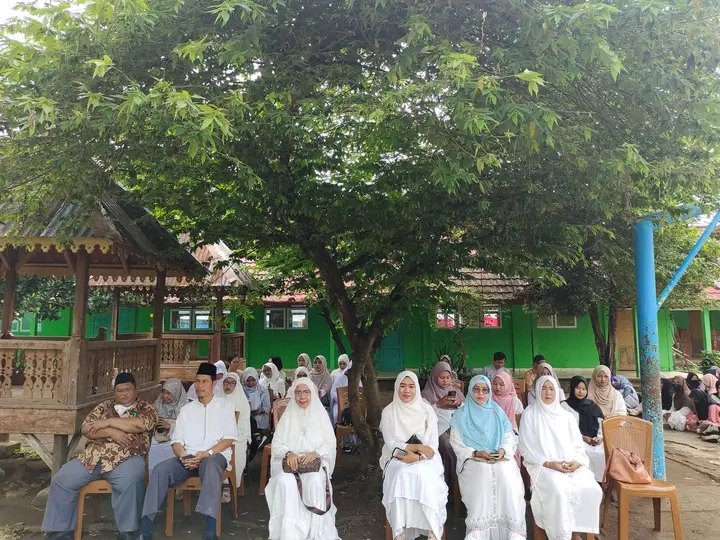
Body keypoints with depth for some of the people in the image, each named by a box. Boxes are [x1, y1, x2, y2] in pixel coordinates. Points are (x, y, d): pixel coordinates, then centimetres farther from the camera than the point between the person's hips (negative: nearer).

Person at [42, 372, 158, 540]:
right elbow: (86, 429, 9)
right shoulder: (104, 406, 20)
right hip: (93, 457, 5)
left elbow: (139, 425, -13)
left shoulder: (147, 409, 8)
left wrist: (107, 422, -4)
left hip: (126, 459, -5)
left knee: (130, 481, -35)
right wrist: (111, 432, -8)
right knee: (61, 480, -11)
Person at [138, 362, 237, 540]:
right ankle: (145, 526, -29)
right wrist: (184, 456, -12)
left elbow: (229, 439, 0)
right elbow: (176, 441, 11)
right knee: (160, 469, -26)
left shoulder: (225, 406, 10)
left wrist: (206, 453, -16)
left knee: (210, 465, -40)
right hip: (188, 457, 4)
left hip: (215, 456, -4)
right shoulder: (186, 409, 19)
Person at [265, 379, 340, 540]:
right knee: (285, 482, -33)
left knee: (315, 482, -34)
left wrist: (315, 453, -18)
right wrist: (289, 453, -17)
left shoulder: (321, 415, 8)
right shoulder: (288, 416, 11)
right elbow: (277, 443, 5)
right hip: (290, 462, 1)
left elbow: (330, 444, 2)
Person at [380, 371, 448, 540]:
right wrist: (417, 446, -16)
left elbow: (433, 445, -1)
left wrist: (417, 456, -19)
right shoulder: (388, 412, 2)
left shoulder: (427, 410, 3)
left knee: (424, 476, -33)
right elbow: (390, 444, -5)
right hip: (397, 459, 0)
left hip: (424, 460, 0)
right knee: (401, 475, -33)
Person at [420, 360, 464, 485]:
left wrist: (460, 403, -4)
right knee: (449, 447, -31)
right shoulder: (428, 393, 6)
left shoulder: (455, 391, 18)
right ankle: (449, 482, -14)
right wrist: (439, 404, -13)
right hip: (439, 427, -3)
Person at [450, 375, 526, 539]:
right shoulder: (462, 415, 8)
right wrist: (476, 453, -12)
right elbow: (456, 443, 2)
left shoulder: (497, 412, 16)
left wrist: (503, 450, -10)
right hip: (474, 461, -2)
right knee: (482, 481, -31)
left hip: (501, 460, 2)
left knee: (509, 482, -26)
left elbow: (510, 437, 11)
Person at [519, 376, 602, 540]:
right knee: (559, 491, -33)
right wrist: (549, 463, -15)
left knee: (593, 490, -22)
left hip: (572, 466, 4)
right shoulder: (529, 415, 1)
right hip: (543, 466, -4)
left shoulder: (566, 416, 14)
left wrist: (576, 462, -9)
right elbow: (526, 449, -3)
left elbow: (578, 445, 12)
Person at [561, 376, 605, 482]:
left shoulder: (592, 405, 20)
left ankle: (603, 481, -12)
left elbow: (601, 424, 16)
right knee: (589, 453, -31)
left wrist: (600, 437, -4)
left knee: (606, 452, -25)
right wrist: (583, 438, -13)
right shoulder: (565, 405, 6)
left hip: (596, 441, 4)